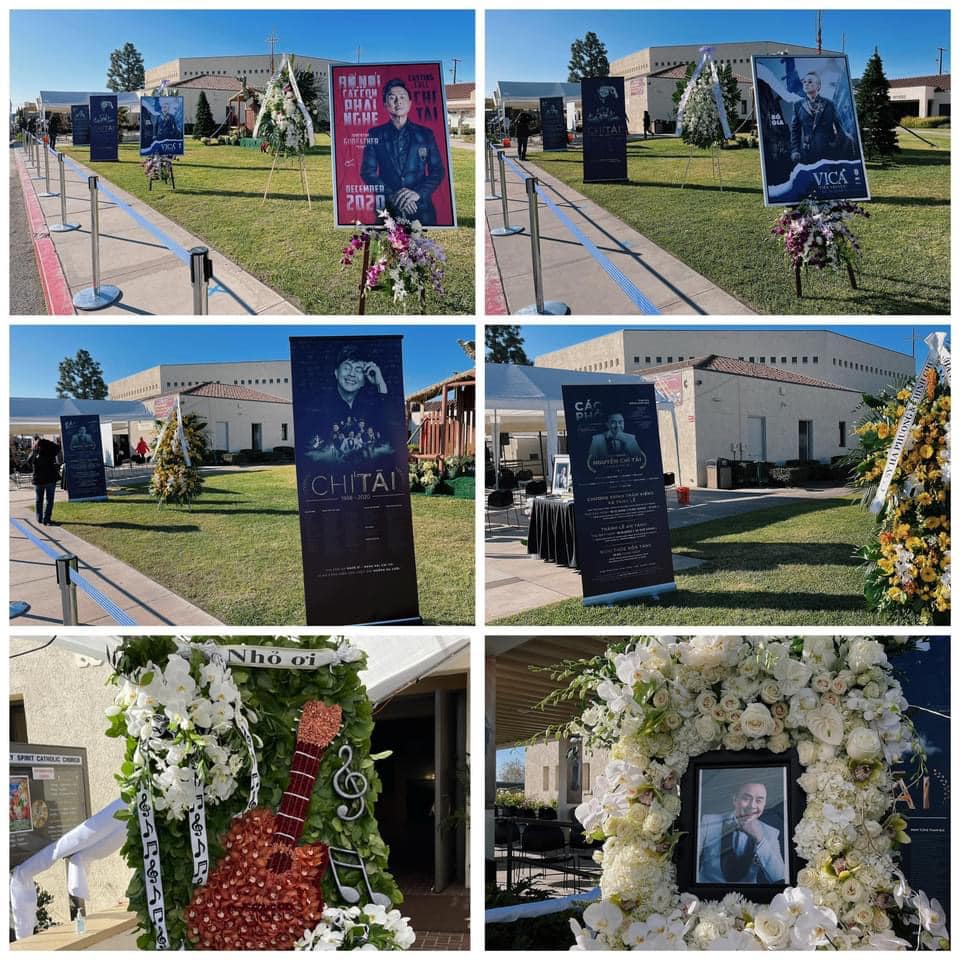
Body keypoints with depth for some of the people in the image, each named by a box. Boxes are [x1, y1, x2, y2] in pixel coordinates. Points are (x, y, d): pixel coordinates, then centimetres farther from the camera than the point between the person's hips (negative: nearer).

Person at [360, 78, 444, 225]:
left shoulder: (425, 134, 8)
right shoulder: (375, 134, 7)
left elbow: (437, 171, 6)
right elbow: (367, 172, 1)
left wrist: (419, 193, -13)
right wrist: (392, 196, -14)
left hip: (421, 209, 1)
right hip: (387, 209, -1)